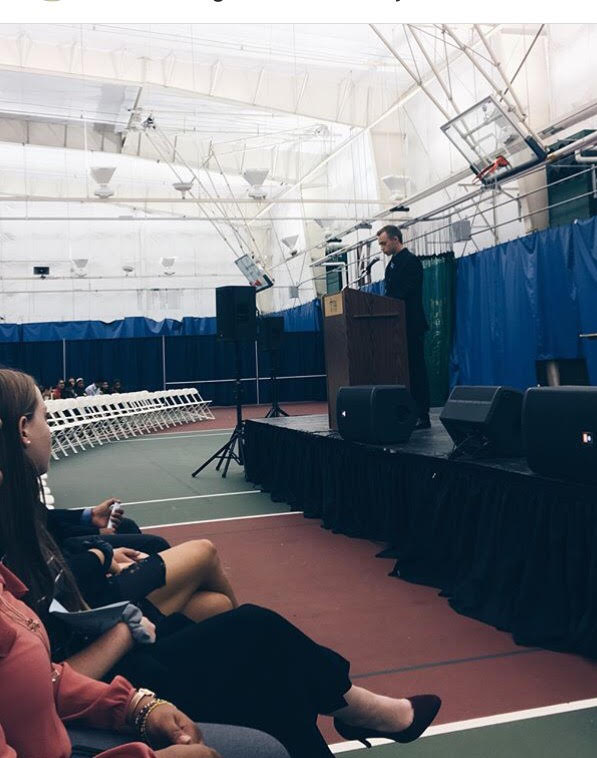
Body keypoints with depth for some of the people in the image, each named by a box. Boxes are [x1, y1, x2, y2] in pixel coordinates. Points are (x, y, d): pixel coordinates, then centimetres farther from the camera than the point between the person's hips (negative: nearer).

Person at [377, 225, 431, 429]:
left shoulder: (411, 261, -10)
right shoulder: (392, 264, 19)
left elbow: (405, 294, -18)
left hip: (411, 326, -9)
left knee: (416, 370, -6)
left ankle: (422, 416, -2)